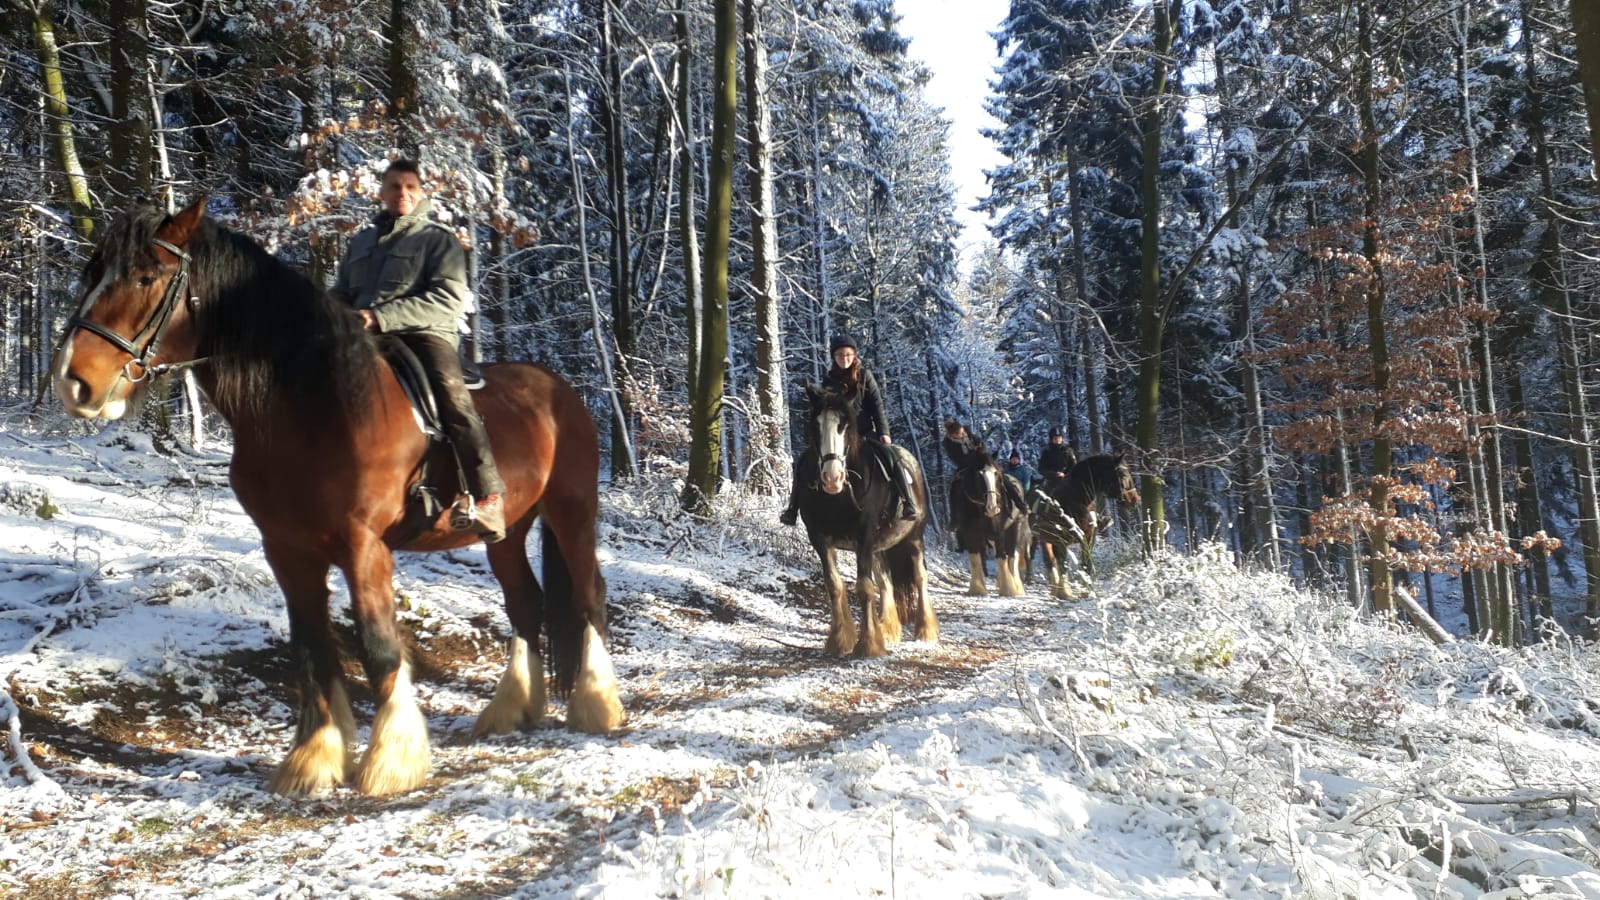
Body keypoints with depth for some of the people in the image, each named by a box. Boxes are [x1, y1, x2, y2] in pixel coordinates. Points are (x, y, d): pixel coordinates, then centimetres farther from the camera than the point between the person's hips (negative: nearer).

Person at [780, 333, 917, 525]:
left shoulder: (864, 375, 1)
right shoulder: (829, 380, 6)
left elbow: (877, 405, -2)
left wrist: (883, 432, -12)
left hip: (864, 431, -2)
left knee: (890, 457, -27)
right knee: (802, 463, -11)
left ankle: (908, 503, -19)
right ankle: (792, 509, -5)